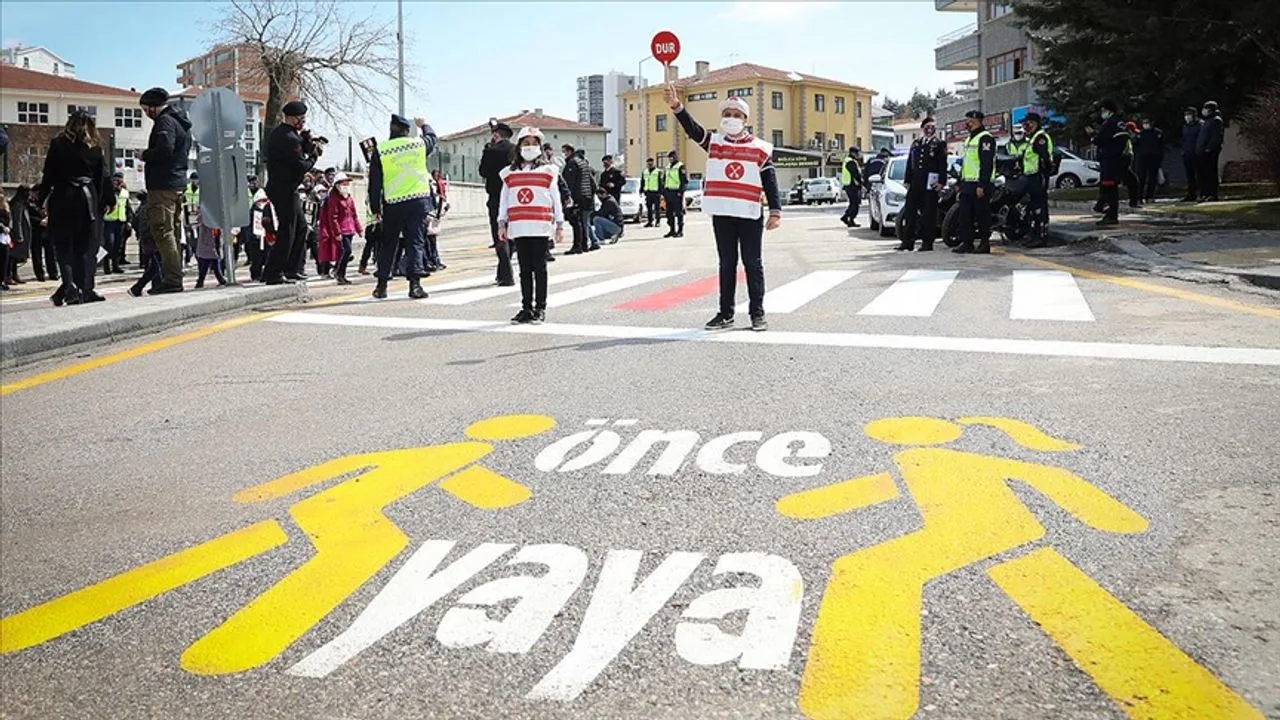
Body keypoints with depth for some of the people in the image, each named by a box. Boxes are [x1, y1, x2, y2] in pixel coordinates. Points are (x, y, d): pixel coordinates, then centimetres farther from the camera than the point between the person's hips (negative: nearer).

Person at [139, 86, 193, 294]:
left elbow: (165, 150, -25)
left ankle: (172, 280, -14)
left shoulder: (165, 121, -10)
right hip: (178, 183, 10)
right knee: (174, 232, 12)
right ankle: (174, 278, 16)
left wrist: (145, 155, -8)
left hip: (163, 186, -10)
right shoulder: (182, 122, 20)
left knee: (163, 232, -11)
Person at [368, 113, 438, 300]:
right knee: (416, 242, 0)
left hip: (393, 204, 0)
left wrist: (375, 208, 9)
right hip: (419, 201, 0)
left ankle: (381, 285, 16)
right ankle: (415, 282, -13)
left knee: (388, 244, 12)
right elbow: (432, 138, 27)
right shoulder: (419, 144, 1)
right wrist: (424, 125, 47)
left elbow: (374, 183, 0)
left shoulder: (381, 150, -2)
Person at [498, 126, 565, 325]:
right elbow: (504, 200, 14)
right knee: (524, 269, 6)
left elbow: (555, 199, 7)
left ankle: (540, 309, 4)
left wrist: (560, 224, 3)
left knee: (539, 268, -1)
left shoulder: (547, 172, 6)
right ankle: (526, 307, 12)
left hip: (540, 226, -2)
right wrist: (501, 224, 8)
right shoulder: (509, 173, 12)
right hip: (519, 227, 2)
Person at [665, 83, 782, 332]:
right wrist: (677, 106, -25)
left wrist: (776, 212, -9)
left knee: (753, 264, 4)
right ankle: (726, 313, 16)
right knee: (727, 264, 10)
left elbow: (770, 183, 0)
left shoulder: (760, 149, 1)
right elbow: (692, 129, -9)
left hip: (750, 215, -2)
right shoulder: (713, 142, 6)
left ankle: (757, 313, 11)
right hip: (722, 214, 2)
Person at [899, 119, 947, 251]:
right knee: (910, 212, 4)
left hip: (930, 184, -5)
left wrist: (941, 182, -12)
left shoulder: (940, 144, 3)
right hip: (915, 183, 5)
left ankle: (927, 243, 3)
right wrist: (908, 181, 9)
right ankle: (908, 242, 9)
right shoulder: (915, 143, 17)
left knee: (929, 213, -1)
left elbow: (943, 165, -4)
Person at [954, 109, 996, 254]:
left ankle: (985, 244, 0)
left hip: (979, 185, -9)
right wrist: (960, 185, 22)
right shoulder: (969, 139, 22)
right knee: (965, 215, 6)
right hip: (967, 184, 9)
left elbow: (987, 163, -17)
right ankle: (966, 243, 10)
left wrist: (982, 185, -22)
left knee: (982, 215, -4)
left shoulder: (985, 138, -9)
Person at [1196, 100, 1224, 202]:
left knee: (1211, 174, -10)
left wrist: (1209, 148, -22)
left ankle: (1212, 195, -11)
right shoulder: (1208, 120, 23)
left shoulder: (1216, 120, -7)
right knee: (1202, 174, 8)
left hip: (1210, 152, -10)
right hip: (1202, 152, 10)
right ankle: (1204, 194, 11)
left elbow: (1216, 136, -17)